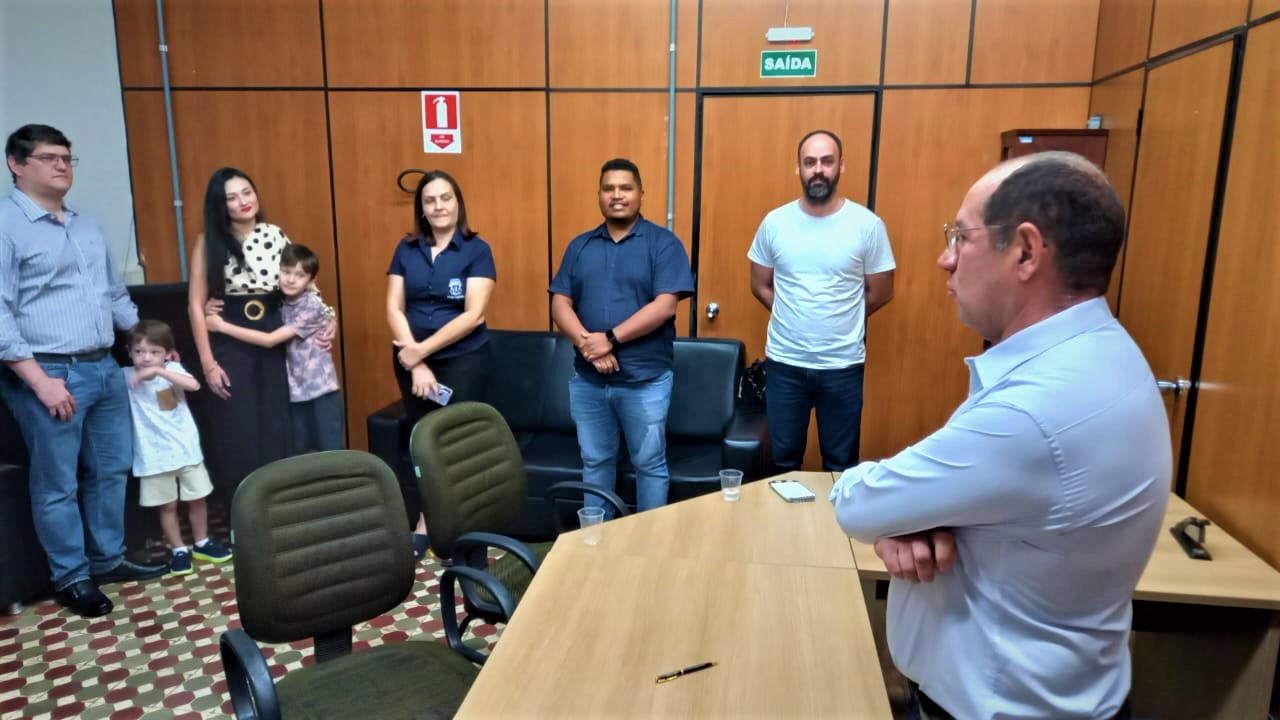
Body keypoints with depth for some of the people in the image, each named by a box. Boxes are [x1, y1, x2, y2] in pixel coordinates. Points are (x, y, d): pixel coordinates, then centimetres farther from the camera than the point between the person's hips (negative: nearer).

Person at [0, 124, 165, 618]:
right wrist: (40, 380, -18)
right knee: (57, 485, 4)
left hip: (104, 368, 7)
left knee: (112, 470, 14)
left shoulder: (85, 225, 14)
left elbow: (116, 293, 22)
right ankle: (71, 578, 18)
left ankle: (108, 560, 29)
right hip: (50, 374, -7)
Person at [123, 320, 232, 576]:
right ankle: (179, 550, 24)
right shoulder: (126, 376, -3)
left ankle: (202, 543, 30)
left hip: (186, 449, 1)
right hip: (154, 456, -1)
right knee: (167, 506, 8)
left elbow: (193, 385, -25)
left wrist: (159, 371, -31)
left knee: (197, 499, 12)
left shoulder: (173, 369, -5)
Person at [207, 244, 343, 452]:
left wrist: (223, 326, -17)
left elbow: (270, 340, -20)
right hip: (295, 392, 6)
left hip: (321, 391, -6)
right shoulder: (278, 303, 3)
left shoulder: (312, 306, -17)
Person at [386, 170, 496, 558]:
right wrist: (415, 362, -10)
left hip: (463, 359, -4)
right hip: (412, 361, 4)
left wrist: (423, 349, -16)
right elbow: (394, 307, 1)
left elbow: (473, 315, -13)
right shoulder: (406, 249, 6)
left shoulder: (477, 250, -5)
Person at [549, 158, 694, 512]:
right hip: (587, 380, 4)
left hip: (645, 380, -4)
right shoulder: (579, 246, 9)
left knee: (649, 464, 8)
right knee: (595, 461, 16)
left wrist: (610, 339, -19)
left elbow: (664, 306, -14)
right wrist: (586, 343, -16)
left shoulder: (663, 243, -4)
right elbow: (560, 304, 3)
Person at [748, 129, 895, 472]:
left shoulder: (867, 225, -7)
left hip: (843, 366, -1)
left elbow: (881, 292, 1)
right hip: (784, 363, 1)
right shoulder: (775, 222, -2)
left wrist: (839, 319, 6)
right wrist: (796, 316, 3)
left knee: (841, 465, 13)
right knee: (783, 461, 14)